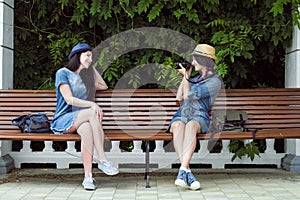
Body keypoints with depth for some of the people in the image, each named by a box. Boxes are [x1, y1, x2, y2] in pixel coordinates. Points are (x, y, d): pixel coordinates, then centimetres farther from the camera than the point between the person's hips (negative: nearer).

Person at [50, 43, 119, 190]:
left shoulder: (87, 76, 25)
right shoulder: (63, 73, 3)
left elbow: (104, 86, 30)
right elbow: (69, 99, -9)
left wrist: (91, 67, 24)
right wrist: (92, 105, -22)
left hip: (82, 120, 5)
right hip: (64, 120, -4)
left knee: (87, 128, -36)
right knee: (92, 112, -35)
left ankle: (88, 176, -44)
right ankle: (102, 160, -38)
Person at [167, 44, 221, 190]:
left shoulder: (214, 82, -1)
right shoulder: (198, 78, 24)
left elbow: (188, 95, -7)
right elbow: (179, 97, 20)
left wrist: (186, 76, 5)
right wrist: (185, 77, 16)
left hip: (199, 117, -5)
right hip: (181, 114, 5)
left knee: (191, 126, -41)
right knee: (178, 126, -33)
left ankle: (182, 170, -51)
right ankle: (188, 172, -45)